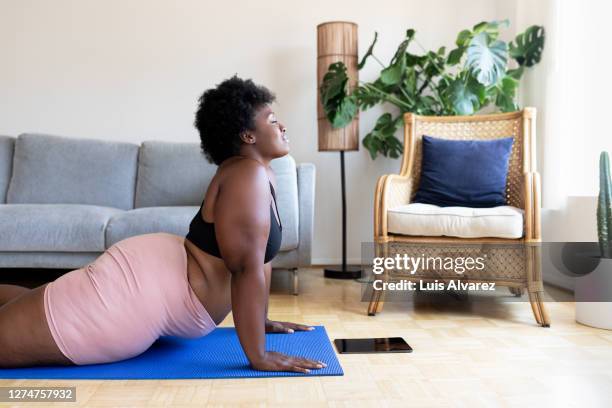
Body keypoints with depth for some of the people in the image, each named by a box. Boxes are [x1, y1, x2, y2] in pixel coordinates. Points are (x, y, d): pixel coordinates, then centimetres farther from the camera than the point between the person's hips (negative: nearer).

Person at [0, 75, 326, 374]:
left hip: (160, 270, 11)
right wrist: (259, 356, -25)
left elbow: (261, 254, 15)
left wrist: (261, 320, 18)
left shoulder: (261, 172, 8)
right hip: (142, 288, -11)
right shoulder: (248, 175, -23)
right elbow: (247, 268, -28)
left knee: (54, 308, 30)